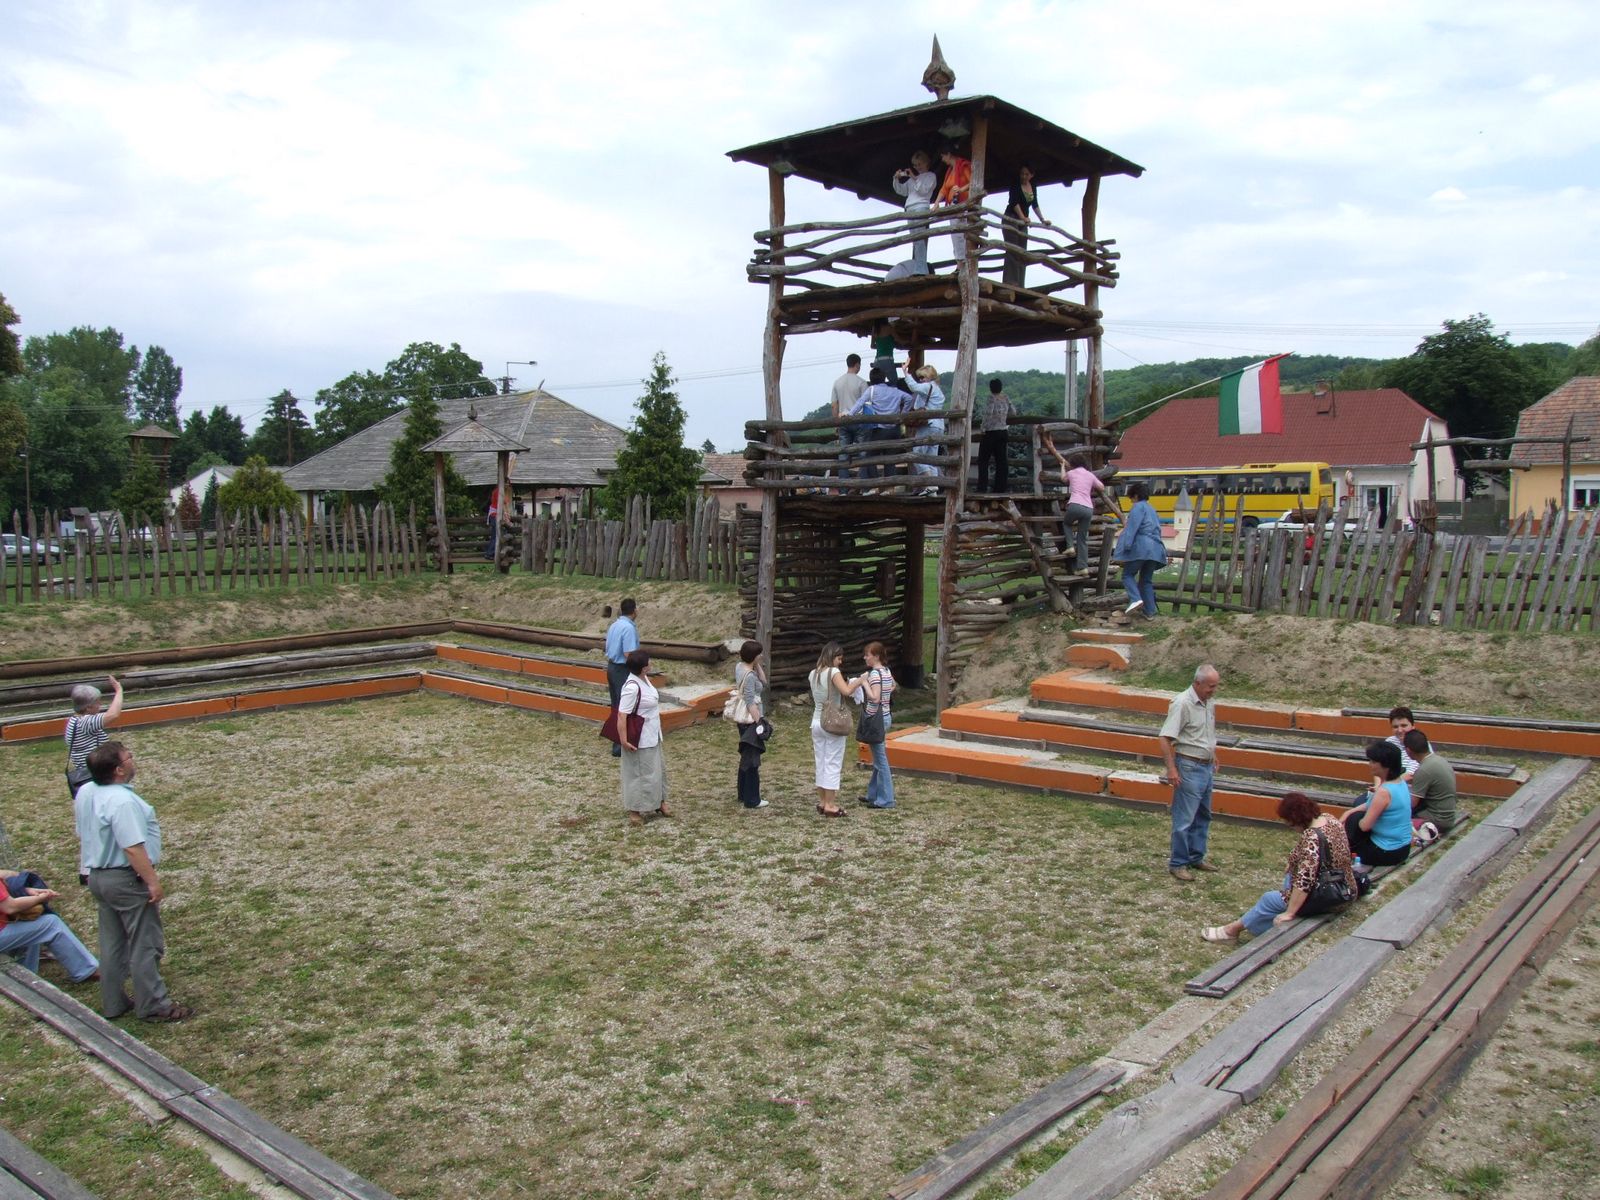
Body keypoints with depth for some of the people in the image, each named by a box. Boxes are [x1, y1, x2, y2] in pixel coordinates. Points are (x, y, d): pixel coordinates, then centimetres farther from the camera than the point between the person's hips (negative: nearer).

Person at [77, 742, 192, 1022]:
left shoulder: (85, 792, 3)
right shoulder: (122, 802, -26)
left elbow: (82, 837, 14)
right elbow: (133, 848, -28)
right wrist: (153, 882, -22)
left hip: (98, 876, 9)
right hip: (127, 880, -9)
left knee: (112, 944, 19)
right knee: (145, 945, 3)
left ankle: (113, 1003, 28)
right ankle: (153, 1005, 12)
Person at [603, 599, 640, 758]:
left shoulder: (614, 625, 10)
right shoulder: (629, 628, -19)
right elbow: (628, 654, -24)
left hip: (611, 667, 9)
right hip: (623, 670, -9)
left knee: (616, 706, 17)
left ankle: (616, 740, 27)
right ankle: (619, 747, -4)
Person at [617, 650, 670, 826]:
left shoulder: (644, 679, 1)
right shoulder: (632, 687, -28)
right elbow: (621, 715, -28)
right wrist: (623, 740, -27)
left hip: (652, 737, 10)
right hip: (640, 740, -10)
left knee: (658, 768, 20)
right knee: (640, 773, 2)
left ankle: (658, 802, 37)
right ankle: (635, 810, 16)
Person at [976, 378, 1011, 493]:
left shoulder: (991, 397, -9)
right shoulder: (1006, 398, 7)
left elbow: (989, 412, -21)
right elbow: (1011, 412, 15)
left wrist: (983, 429, -15)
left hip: (990, 432, -5)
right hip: (1002, 432, 5)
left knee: (983, 460, 0)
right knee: (1001, 460, 6)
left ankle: (982, 487, -6)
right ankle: (1000, 487, 3)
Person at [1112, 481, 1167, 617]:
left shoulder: (1138, 507, -2)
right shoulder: (1152, 510, 25)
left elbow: (1131, 529, -12)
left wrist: (1124, 550, -15)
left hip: (1140, 547, -8)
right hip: (1155, 549, 8)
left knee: (1128, 575, 2)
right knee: (1146, 580, 14)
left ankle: (1135, 599, -21)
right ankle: (1150, 611, 11)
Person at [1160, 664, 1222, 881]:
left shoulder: (1209, 704, 7)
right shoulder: (1182, 703, -19)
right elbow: (1165, 738, -21)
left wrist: (1213, 756, 24)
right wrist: (1171, 769, -24)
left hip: (1206, 767, 9)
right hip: (1189, 767, -9)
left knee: (1203, 816, 18)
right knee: (1184, 820, -3)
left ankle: (1196, 857, 30)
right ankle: (1177, 863, 7)